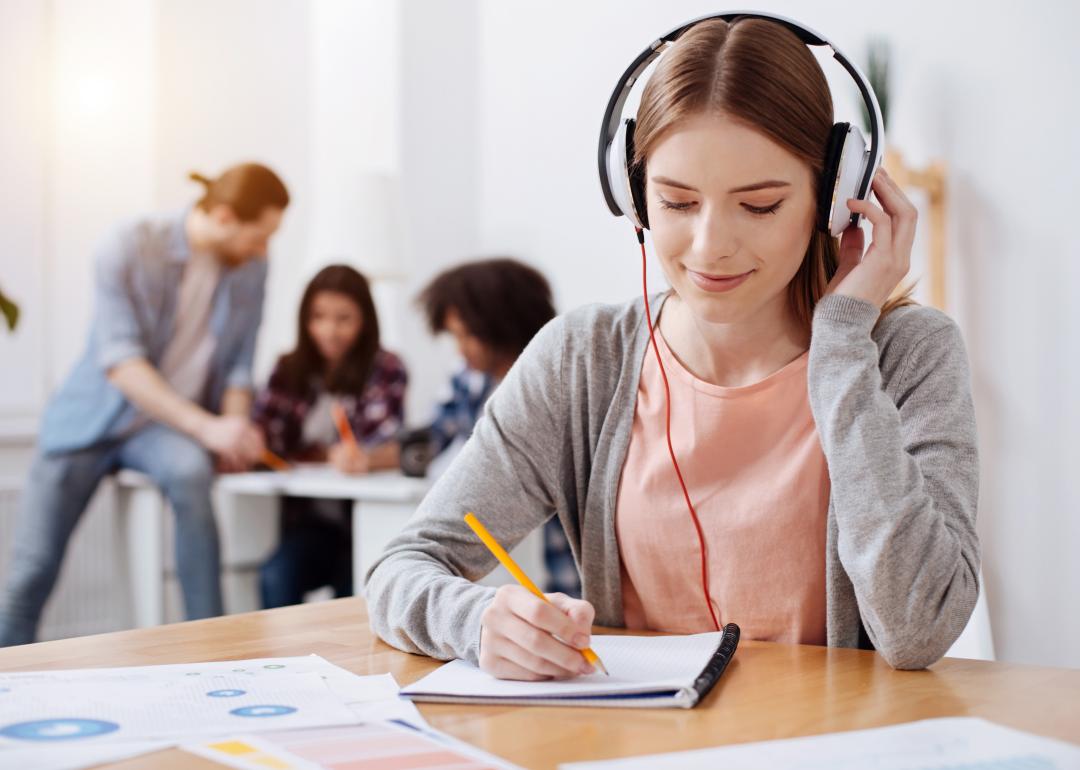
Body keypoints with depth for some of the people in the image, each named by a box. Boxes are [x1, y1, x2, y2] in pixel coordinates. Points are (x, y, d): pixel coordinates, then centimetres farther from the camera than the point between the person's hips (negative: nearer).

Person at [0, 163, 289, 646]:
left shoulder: (251, 267, -2)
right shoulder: (128, 248, -15)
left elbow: (239, 365, 6)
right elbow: (120, 362, -22)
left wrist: (236, 433, -14)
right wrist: (206, 426, -31)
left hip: (170, 427, 1)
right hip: (91, 418, -1)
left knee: (191, 472, -34)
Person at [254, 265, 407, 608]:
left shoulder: (384, 370, -1)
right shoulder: (290, 370, 9)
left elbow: (392, 447, -13)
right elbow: (262, 433, 2)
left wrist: (365, 459, -37)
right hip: (309, 519, 2)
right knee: (276, 578, -26)